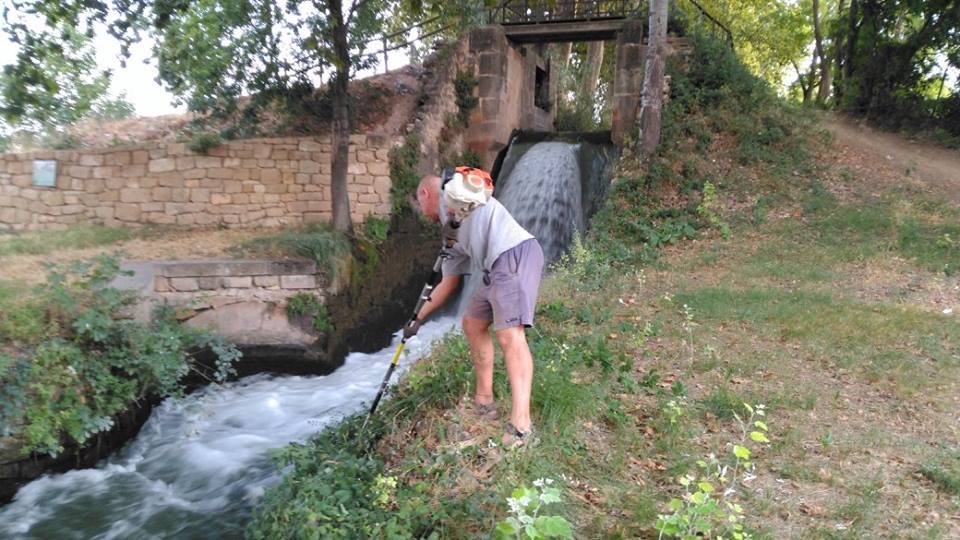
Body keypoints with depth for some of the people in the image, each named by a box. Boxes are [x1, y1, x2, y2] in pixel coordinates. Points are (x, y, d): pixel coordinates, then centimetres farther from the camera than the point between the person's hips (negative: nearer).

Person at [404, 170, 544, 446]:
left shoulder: (450, 189, 11)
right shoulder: (452, 236, 30)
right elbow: (448, 284, 32)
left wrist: (453, 217, -11)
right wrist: (419, 318, 35)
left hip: (515, 254, -10)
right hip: (499, 268, 10)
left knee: (509, 334, -17)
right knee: (472, 324, 19)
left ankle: (521, 422, -22)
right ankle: (484, 399, 25)